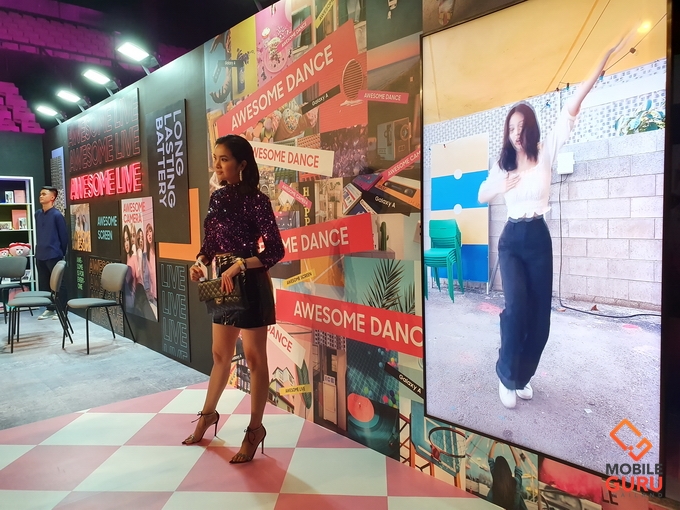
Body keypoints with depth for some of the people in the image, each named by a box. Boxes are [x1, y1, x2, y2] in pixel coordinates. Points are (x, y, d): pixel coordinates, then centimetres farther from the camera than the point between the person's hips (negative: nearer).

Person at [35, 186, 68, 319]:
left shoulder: (57, 215, -9)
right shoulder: (38, 214, 10)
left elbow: (64, 235, -5)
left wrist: (61, 253, 0)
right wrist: (40, 248, 19)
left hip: (53, 255, -7)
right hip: (40, 255, 7)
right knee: (44, 284, 13)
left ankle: (61, 310, 9)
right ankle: (50, 309, 24)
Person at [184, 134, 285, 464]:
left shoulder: (255, 200, -13)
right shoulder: (217, 198, 9)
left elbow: (276, 250, -16)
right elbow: (210, 242, 15)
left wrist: (239, 265, -24)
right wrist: (200, 262, -4)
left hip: (250, 284, -7)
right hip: (224, 282, 7)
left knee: (254, 358, 5)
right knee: (220, 354, 21)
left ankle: (255, 429, 19)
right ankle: (208, 414, 39)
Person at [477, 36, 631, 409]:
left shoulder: (545, 152, 0)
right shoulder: (502, 164, 4)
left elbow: (571, 108, -7)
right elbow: (481, 197, 13)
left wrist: (605, 58, -12)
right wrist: (502, 187, -9)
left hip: (539, 239, 1)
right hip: (512, 240, -1)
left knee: (540, 314, 2)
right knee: (517, 305, -18)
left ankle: (522, 376, 21)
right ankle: (507, 376, -1)